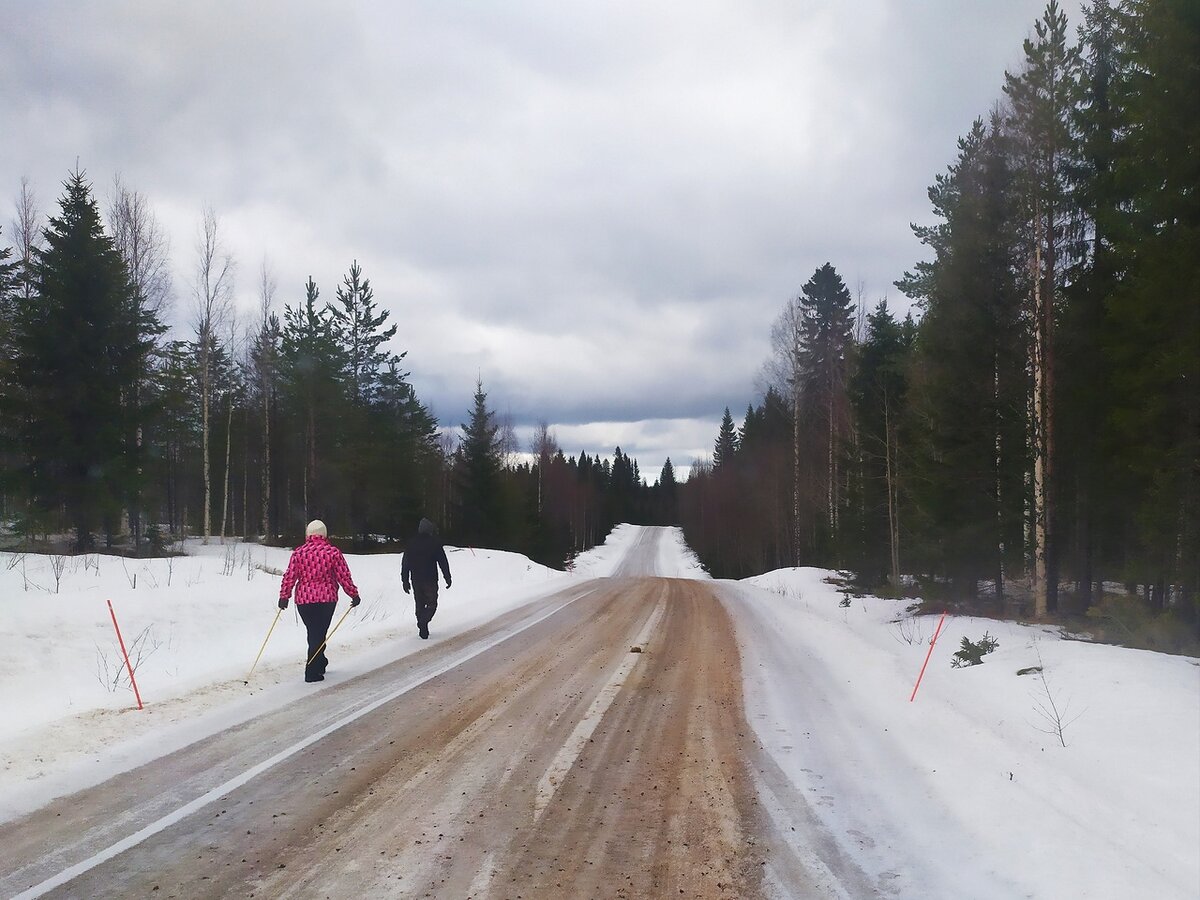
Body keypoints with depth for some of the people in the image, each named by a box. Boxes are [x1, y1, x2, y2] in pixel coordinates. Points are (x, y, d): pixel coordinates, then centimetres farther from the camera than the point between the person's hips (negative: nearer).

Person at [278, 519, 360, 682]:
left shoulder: (298, 553, 0)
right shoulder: (333, 552, -5)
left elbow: (289, 577, -1)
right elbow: (344, 577, -3)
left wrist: (284, 596, 8)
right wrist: (354, 594, 7)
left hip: (303, 600, 2)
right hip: (327, 599, -2)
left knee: (313, 632, 18)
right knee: (319, 633, 4)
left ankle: (320, 662, 33)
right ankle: (312, 672, 1)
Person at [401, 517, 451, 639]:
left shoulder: (411, 544, 6)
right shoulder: (435, 543, -5)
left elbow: (405, 564, 8)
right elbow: (443, 562, -5)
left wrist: (405, 580, 13)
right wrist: (447, 578, 2)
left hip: (416, 580, 4)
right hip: (430, 579, -4)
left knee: (420, 605, 14)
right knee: (431, 604, 4)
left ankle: (422, 629, 15)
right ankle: (423, 622, -20)